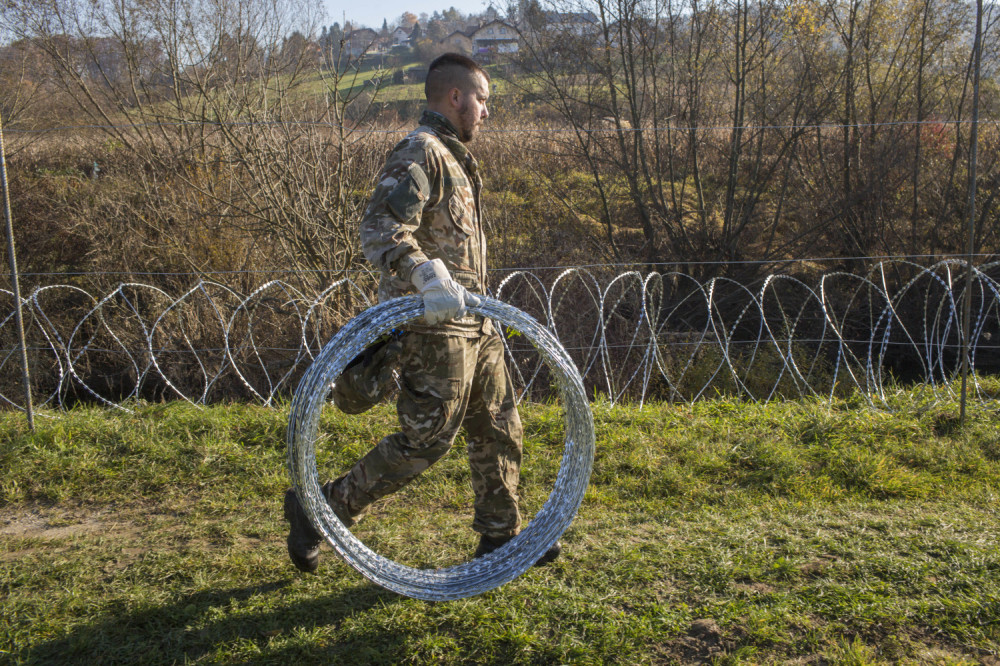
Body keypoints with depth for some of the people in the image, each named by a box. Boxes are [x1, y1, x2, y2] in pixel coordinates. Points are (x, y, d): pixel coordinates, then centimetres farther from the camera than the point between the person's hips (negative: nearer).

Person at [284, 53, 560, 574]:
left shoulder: (453, 157, 20)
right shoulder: (419, 153, -12)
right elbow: (380, 231, -26)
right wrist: (428, 276, -40)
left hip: (471, 325, 10)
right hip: (434, 327, -10)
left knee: (499, 429, 13)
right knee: (425, 440, -7)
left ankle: (499, 536, 26)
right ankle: (319, 509, 7)